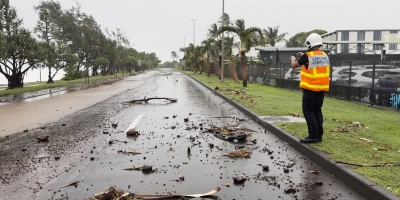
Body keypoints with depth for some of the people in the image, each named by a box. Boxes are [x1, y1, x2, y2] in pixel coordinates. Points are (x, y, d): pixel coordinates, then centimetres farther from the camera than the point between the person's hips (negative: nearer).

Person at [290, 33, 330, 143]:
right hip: (322, 88, 7)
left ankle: (313, 135, -5)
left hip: (310, 88, -7)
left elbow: (294, 65, 2)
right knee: (317, 111, 14)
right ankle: (319, 135, 17)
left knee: (308, 111, -1)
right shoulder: (325, 56, 7)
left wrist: (293, 59, 23)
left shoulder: (307, 56, -13)